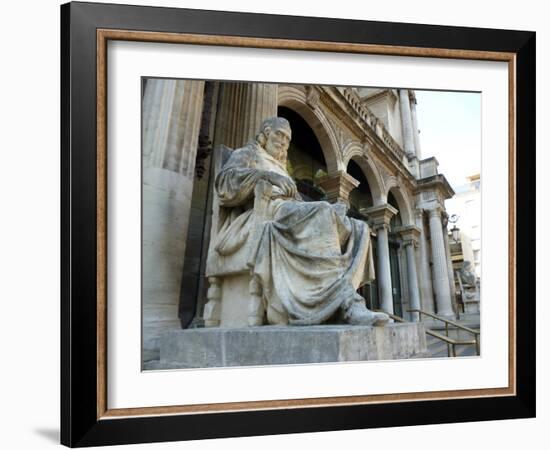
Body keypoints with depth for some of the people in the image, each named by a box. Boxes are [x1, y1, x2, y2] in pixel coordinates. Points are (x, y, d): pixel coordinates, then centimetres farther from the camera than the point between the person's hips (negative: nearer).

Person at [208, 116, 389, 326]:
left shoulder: (280, 169, 39)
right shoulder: (245, 154, 19)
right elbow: (225, 180, -5)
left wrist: (332, 209, 4)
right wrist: (266, 175, -22)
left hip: (291, 218, 7)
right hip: (262, 216, -7)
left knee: (356, 230, -14)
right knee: (321, 214, -35)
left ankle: (337, 304, -37)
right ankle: (347, 303, -47)